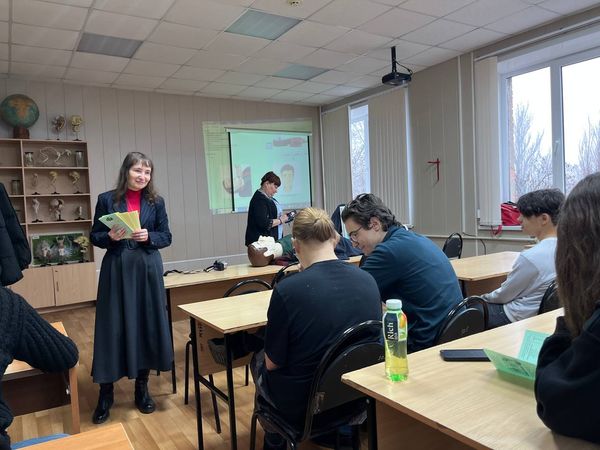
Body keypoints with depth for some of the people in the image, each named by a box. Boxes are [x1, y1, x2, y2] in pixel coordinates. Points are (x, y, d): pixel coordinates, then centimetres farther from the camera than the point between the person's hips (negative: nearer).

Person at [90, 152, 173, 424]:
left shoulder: (156, 202, 4)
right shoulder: (107, 199, 1)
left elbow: (166, 237, 5)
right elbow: (95, 236, 4)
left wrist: (148, 236, -13)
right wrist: (110, 236, -16)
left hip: (147, 271, 2)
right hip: (116, 271, -1)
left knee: (147, 326, 7)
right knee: (112, 329, 2)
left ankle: (142, 387, 24)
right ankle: (106, 394, 18)